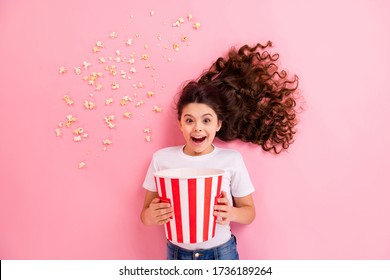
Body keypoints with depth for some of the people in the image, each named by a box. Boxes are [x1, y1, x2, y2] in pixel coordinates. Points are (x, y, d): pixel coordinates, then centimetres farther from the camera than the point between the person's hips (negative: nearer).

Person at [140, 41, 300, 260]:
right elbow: (146, 214, -3)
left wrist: (231, 213, -22)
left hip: (222, 253, -1)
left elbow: (249, 211, -2)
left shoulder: (232, 160, -13)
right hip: (178, 253, 1)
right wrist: (151, 215, -25)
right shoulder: (162, 158, -11)